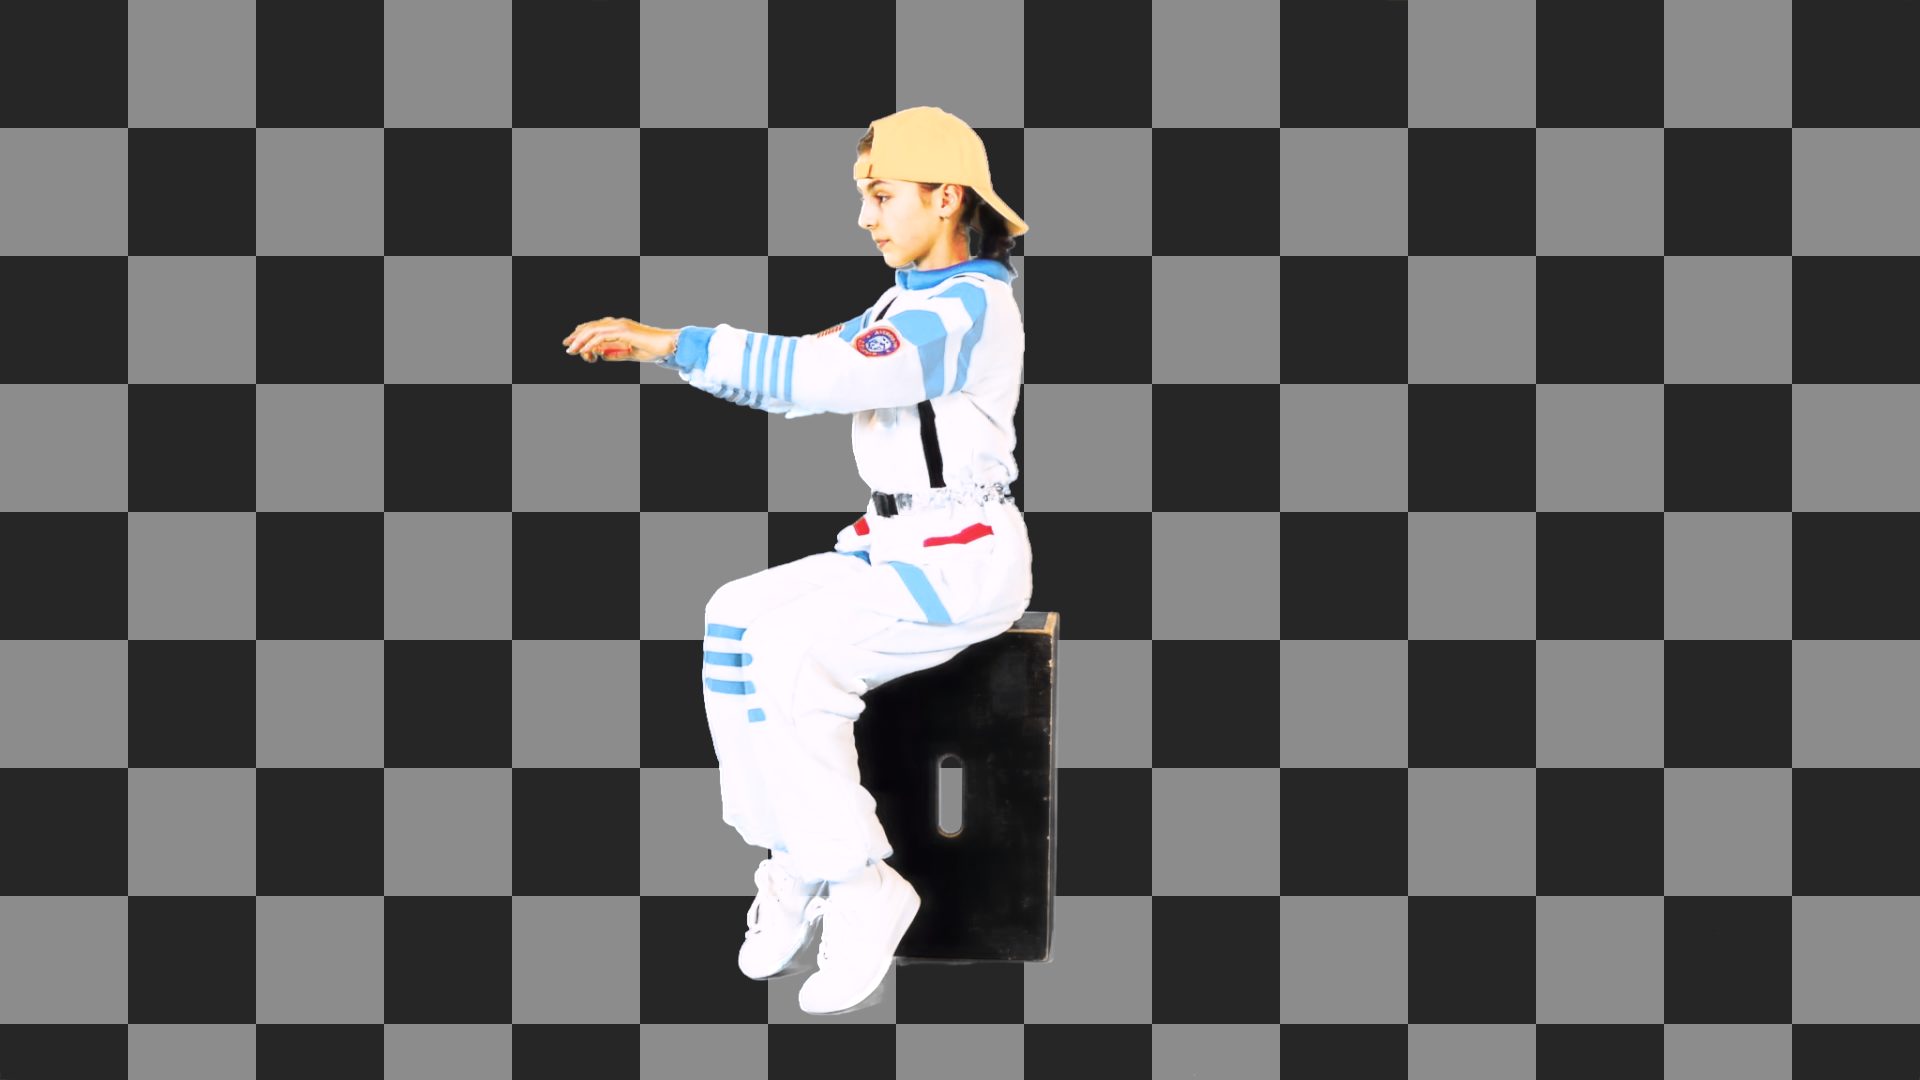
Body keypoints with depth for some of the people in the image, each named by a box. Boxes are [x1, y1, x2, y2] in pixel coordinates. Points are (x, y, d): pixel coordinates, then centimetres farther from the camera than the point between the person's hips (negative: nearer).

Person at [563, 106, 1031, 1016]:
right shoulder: (910, 302, 17)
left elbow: (830, 377, -29)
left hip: (963, 563, -10)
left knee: (789, 657, -27)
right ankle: (794, 866, -4)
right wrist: (667, 349, -3)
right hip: (895, 549, 10)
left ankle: (859, 892, -17)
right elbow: (805, 370, 11)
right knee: (735, 628, -9)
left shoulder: (968, 307, -17)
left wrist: (677, 344, -30)